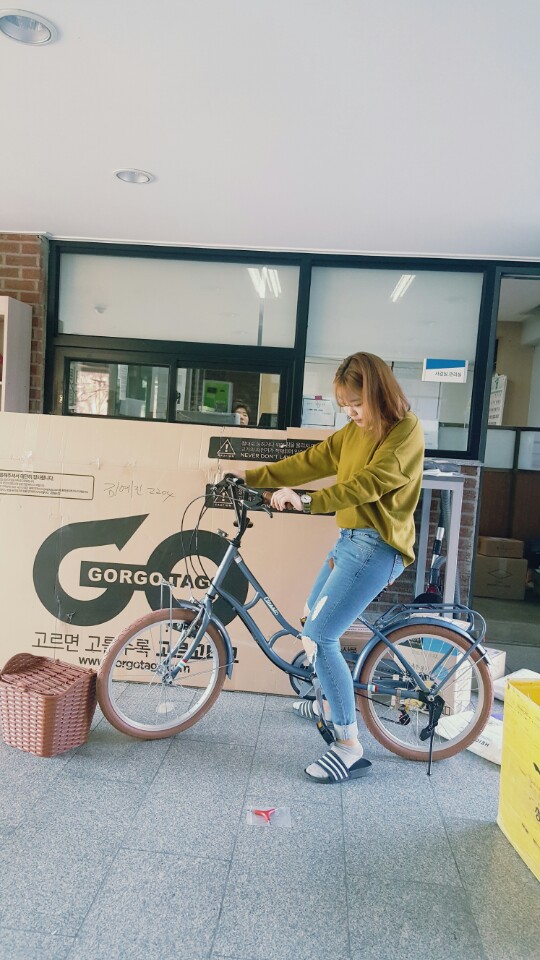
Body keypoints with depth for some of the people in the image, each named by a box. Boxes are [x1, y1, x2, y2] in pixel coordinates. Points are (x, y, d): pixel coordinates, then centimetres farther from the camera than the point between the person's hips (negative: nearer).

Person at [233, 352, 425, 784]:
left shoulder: (406, 431, -13)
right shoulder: (354, 431, 12)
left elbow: (368, 483, -25)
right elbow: (310, 461, 12)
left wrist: (306, 501, -32)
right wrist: (250, 477, 8)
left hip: (377, 546, -9)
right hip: (349, 538, 9)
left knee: (318, 637, -14)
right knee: (314, 620, 23)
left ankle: (350, 747, -3)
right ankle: (331, 702, 46)